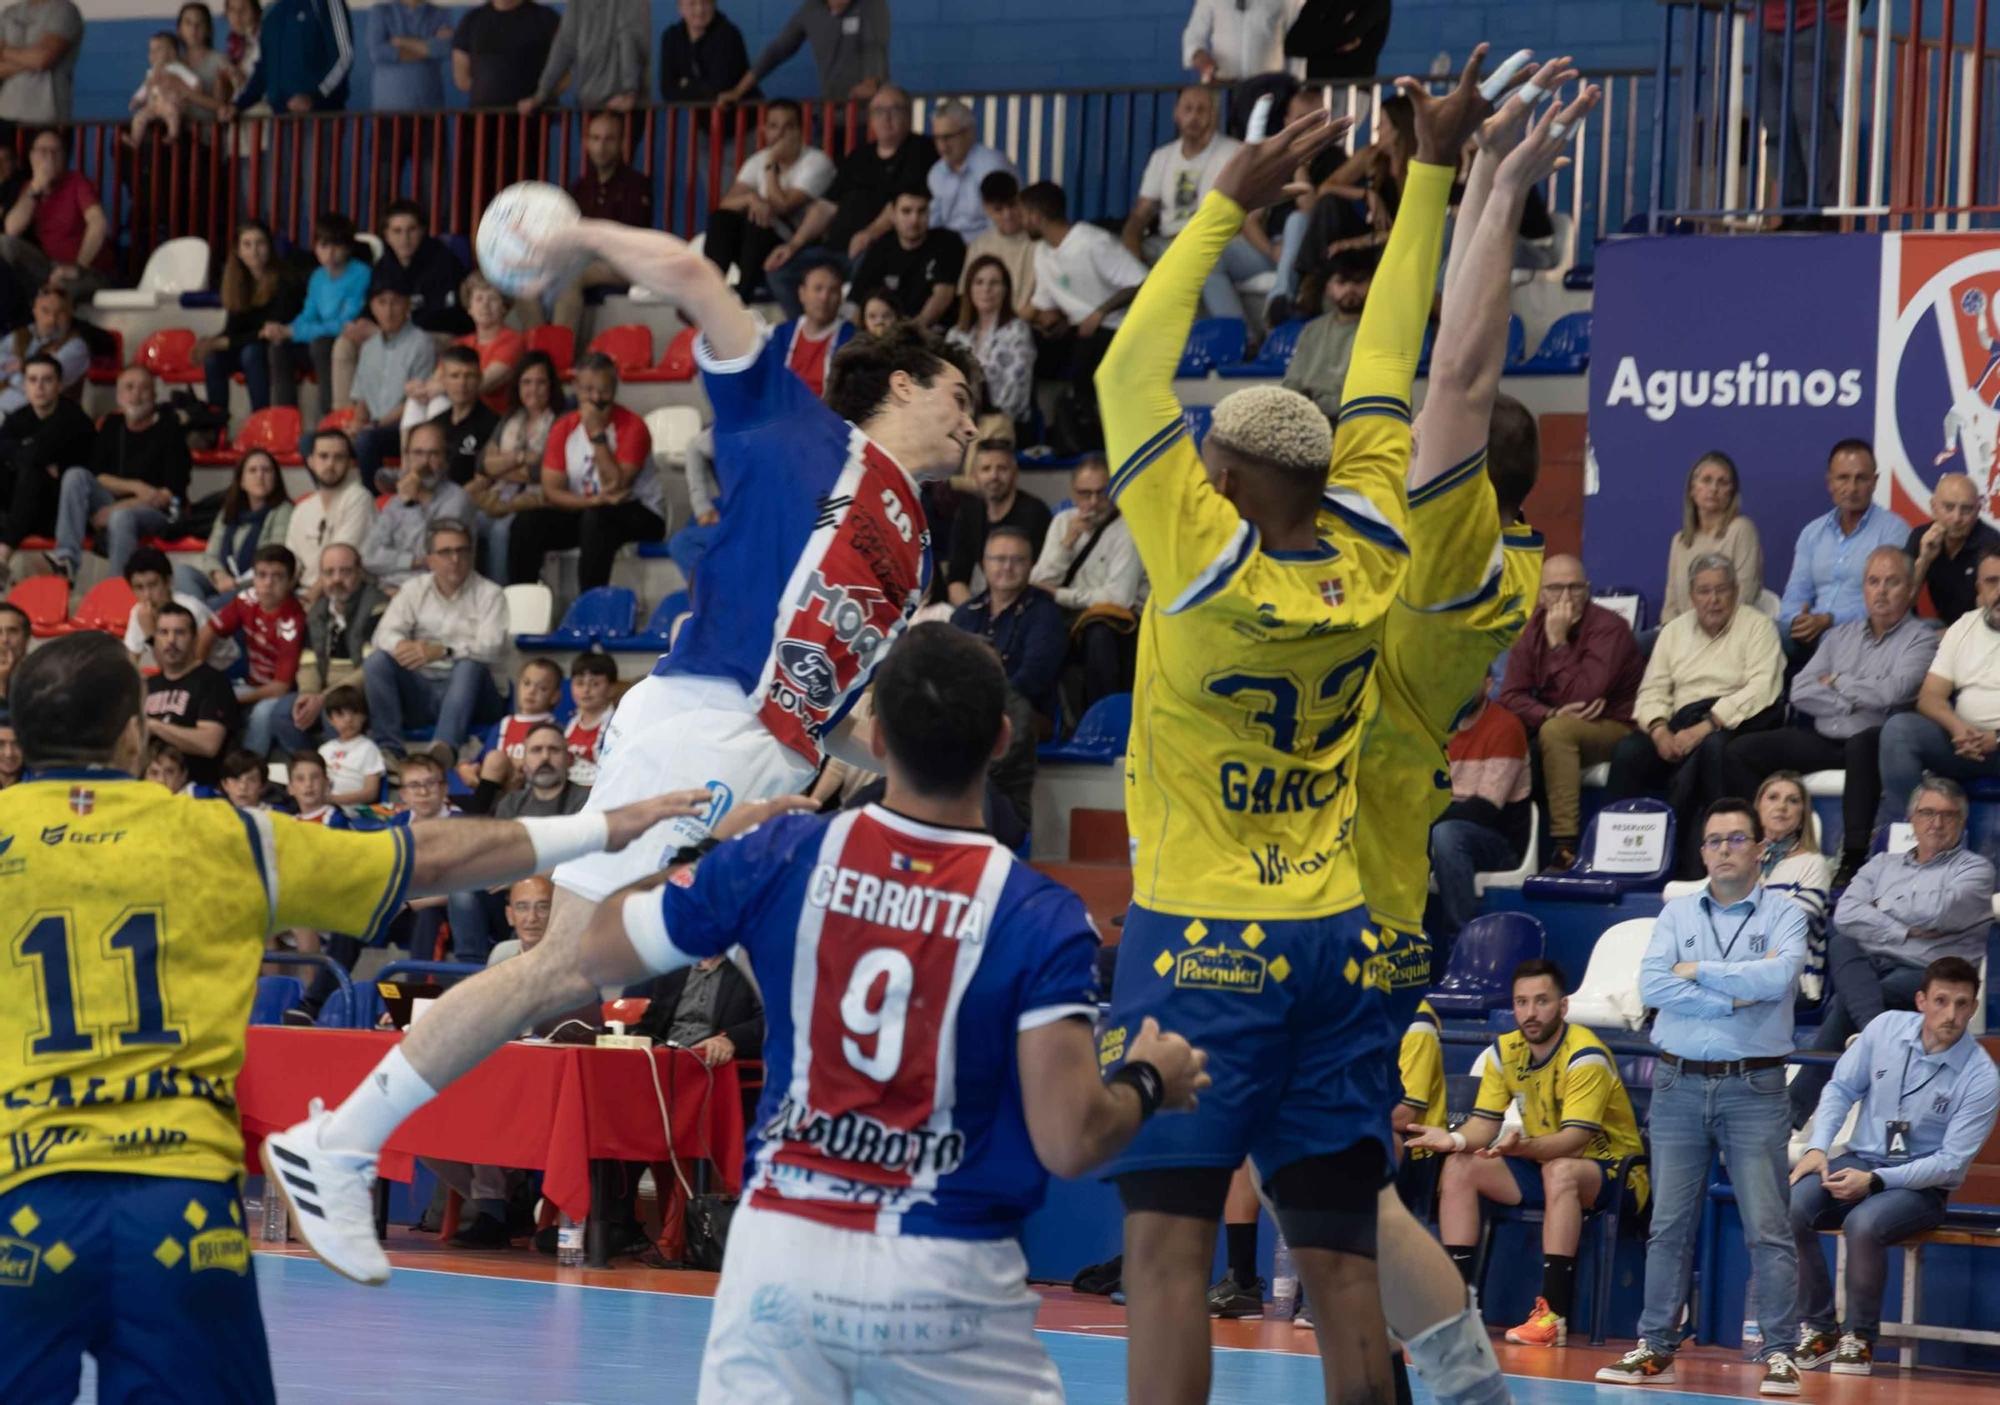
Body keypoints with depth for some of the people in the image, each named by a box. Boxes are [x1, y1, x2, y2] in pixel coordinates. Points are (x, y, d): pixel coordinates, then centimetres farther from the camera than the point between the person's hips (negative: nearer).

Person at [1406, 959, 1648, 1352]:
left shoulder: (1584, 1056, -22)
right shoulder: (1504, 1051, -1)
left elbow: (1575, 1139, -31)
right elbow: (1486, 1122, -1)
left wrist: (1522, 1146, -50)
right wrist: (1456, 1141, -24)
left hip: (1610, 1170, -7)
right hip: (1540, 1164, 7)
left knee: (1560, 1171, -39)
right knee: (1459, 1167, -10)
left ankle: (1554, 1315, -43)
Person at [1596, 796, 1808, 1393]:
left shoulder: (1784, 916, 3)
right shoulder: (1677, 914, 10)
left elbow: (1778, 976, -17)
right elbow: (1651, 985, -5)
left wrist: (1699, 971, -8)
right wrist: (1736, 998, -10)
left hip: (1753, 1088, -3)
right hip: (1680, 1083, 3)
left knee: (1767, 1227, -6)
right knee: (1669, 1225, 5)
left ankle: (1779, 1353, -4)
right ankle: (1655, 1349, 10)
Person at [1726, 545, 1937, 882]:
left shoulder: (1920, 639, 3)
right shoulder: (1840, 636, 20)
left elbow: (1893, 693, -15)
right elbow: (1801, 692, 10)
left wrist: (1837, 683, 1)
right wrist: (1852, 701, -3)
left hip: (1870, 738, -6)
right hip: (1822, 739, 6)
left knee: (1862, 744, -42)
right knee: (1742, 751, -7)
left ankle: (1853, 857, -39)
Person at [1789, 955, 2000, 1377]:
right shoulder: (1886, 1029, -2)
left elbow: (1952, 1163, -14)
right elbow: (1841, 1088, 9)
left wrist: (1875, 1181, -22)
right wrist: (1818, 1148, -8)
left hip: (1922, 1185, -4)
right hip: (1860, 1159, 4)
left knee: (1862, 1224, -36)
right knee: (1787, 1209, -26)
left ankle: (1860, 1338, -13)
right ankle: (1818, 1328, -10)